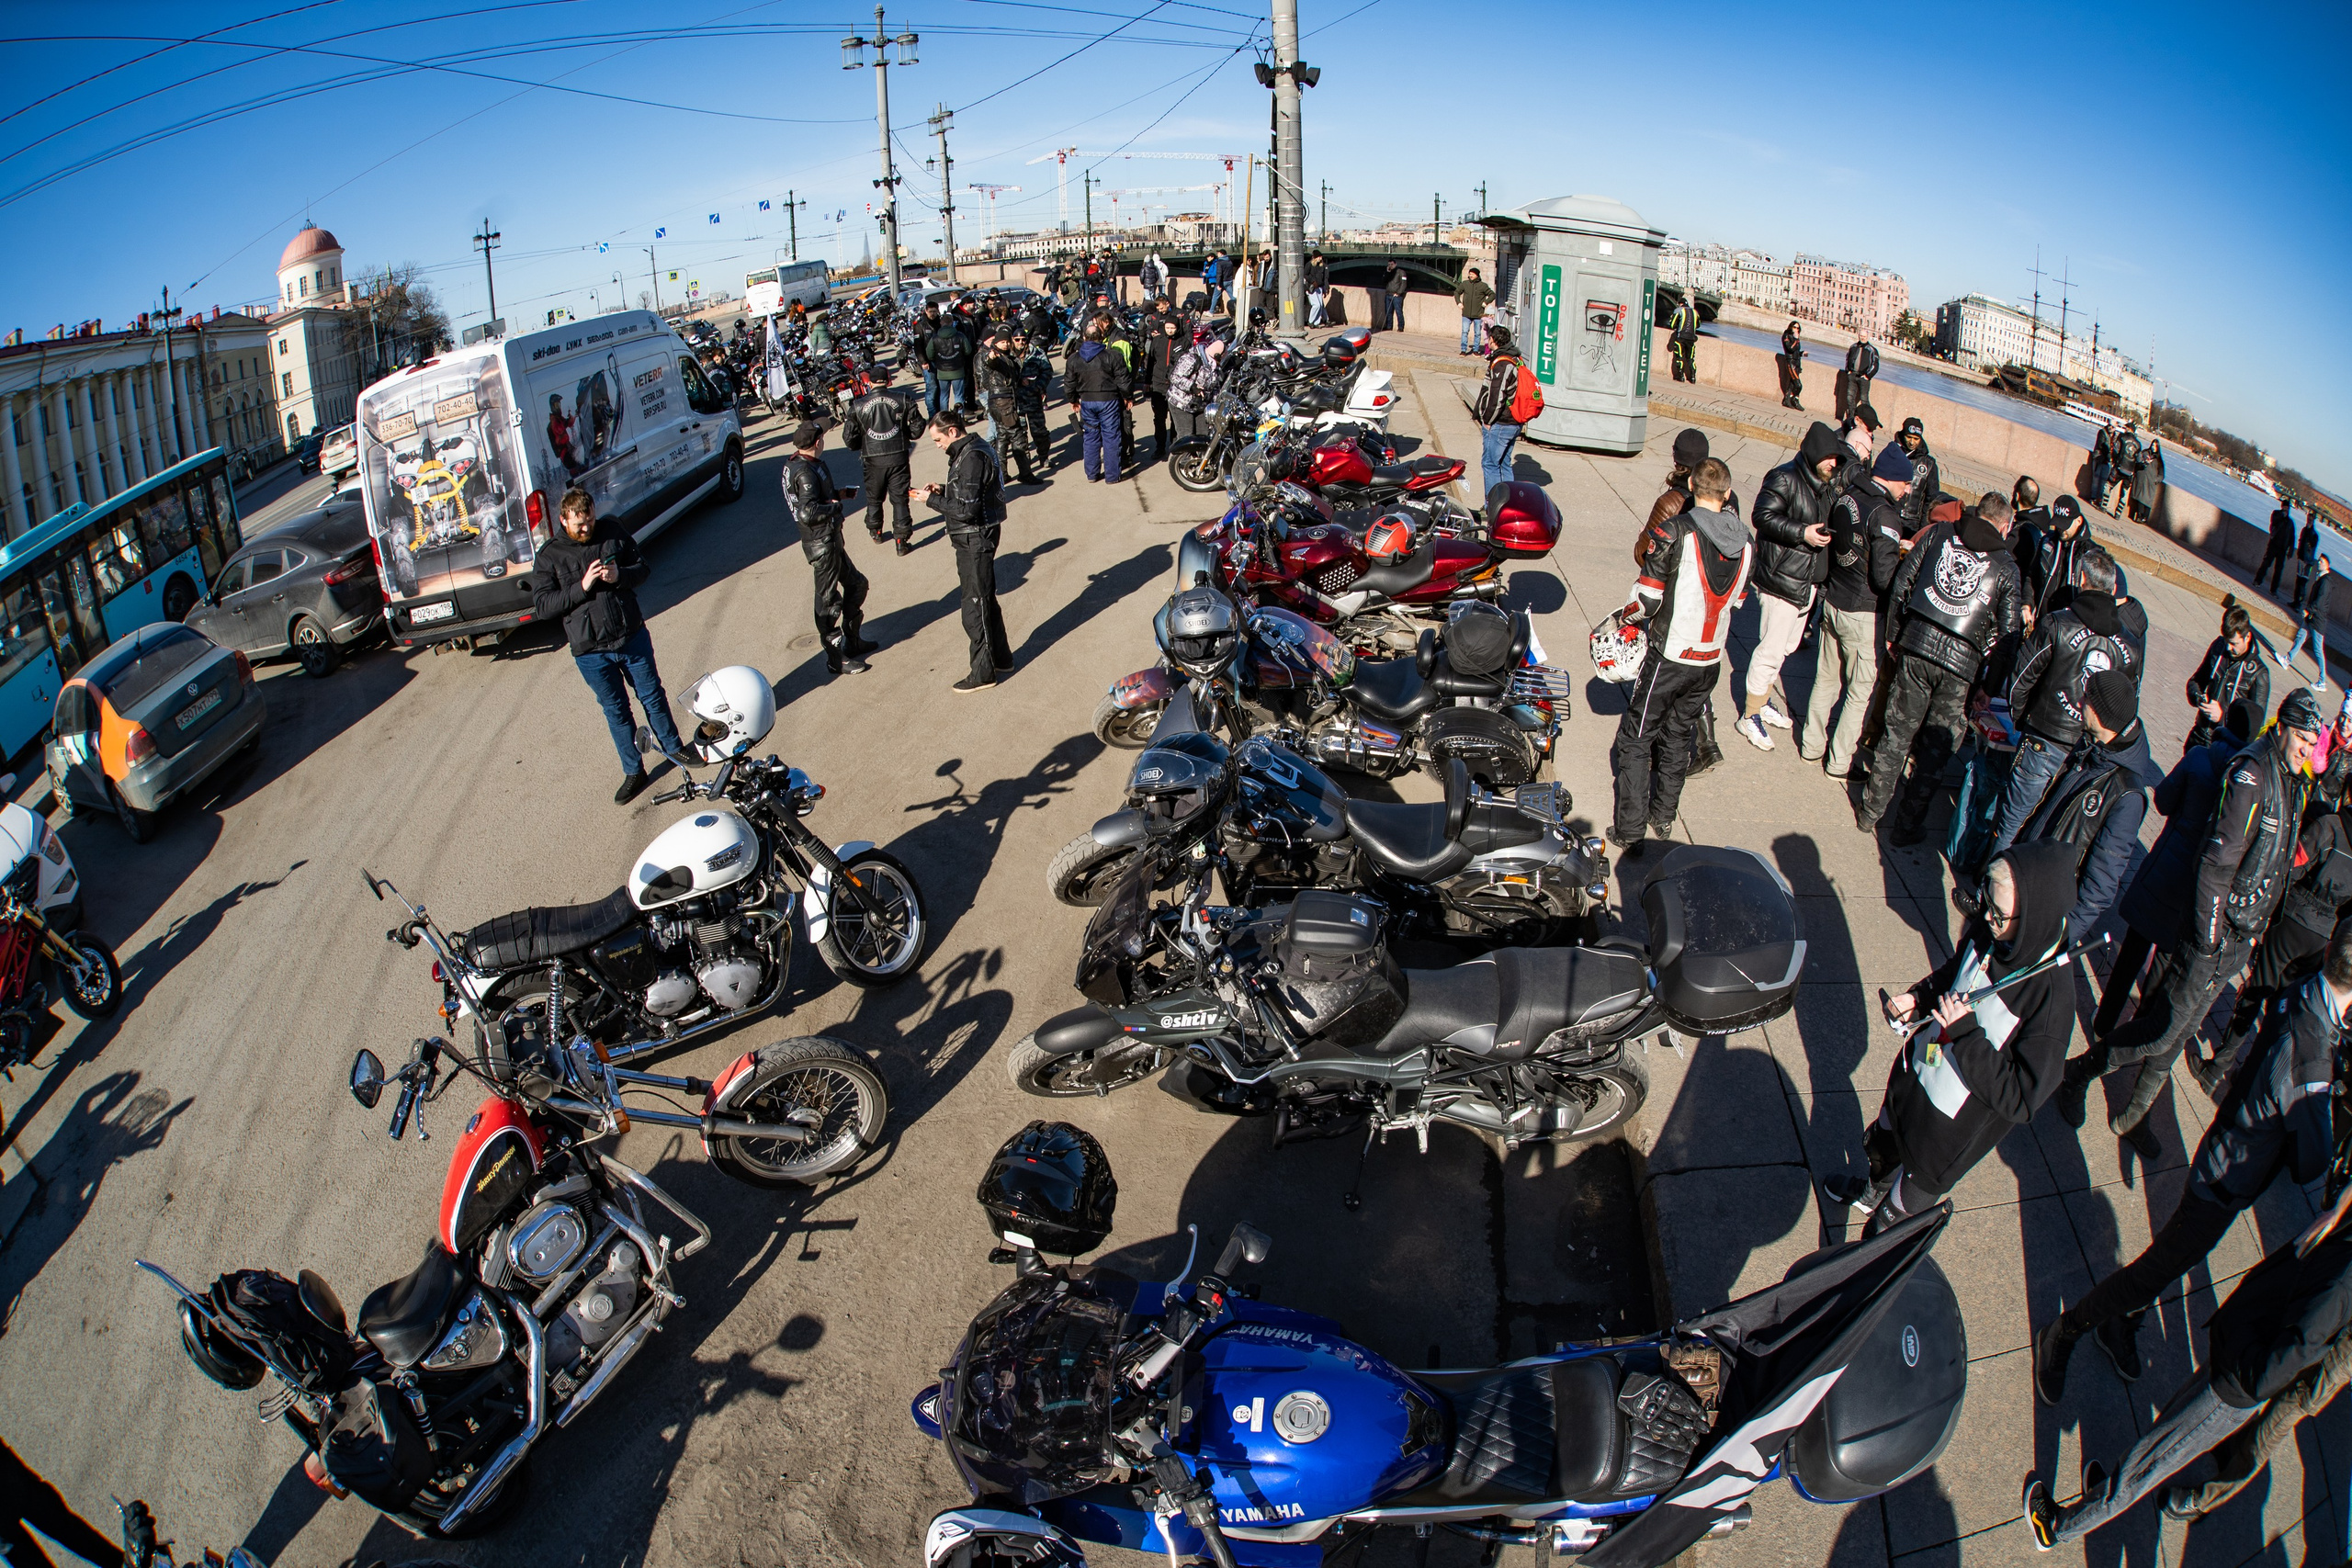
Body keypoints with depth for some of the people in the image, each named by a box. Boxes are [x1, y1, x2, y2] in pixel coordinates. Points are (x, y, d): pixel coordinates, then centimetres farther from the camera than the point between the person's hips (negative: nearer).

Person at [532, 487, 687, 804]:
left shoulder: (613, 535, -2)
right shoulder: (550, 555, -7)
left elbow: (644, 567, 6)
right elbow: (542, 606, -11)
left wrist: (621, 575, -17)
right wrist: (582, 587, -23)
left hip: (632, 637, 1)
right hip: (590, 652, -1)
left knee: (653, 697, 16)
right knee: (616, 711, 12)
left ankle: (674, 749, 37)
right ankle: (633, 772, 25)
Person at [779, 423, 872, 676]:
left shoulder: (794, 463, 7)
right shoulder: (806, 473, -23)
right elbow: (807, 513, -31)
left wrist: (838, 494, 8)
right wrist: (835, 505, -17)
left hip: (830, 539, 10)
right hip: (821, 544, -10)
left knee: (856, 583, 21)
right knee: (828, 600, 0)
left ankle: (852, 640, 33)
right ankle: (836, 658, 11)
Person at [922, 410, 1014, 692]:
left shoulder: (972, 458, -22)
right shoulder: (972, 449, 9)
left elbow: (966, 510, -25)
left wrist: (932, 500, -14)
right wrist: (942, 490, 4)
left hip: (976, 538, -10)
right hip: (975, 537, 10)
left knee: (975, 605, -2)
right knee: (984, 599, 19)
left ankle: (984, 672, 8)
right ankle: (1000, 658, 32)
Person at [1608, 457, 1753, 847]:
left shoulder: (1676, 532, -19)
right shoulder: (1746, 541, -1)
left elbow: (1647, 596, -16)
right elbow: (1736, 599, 11)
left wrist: (1626, 616, 4)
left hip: (1670, 654, -5)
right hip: (1711, 659, 6)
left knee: (1636, 738, 6)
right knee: (1678, 735, 21)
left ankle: (1629, 829, 8)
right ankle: (1664, 816, 31)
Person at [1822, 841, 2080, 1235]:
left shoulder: (2052, 998, -35)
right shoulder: (1985, 932, -17)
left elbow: (2021, 1101, -30)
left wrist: (1967, 1035, -34)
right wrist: (1917, 1001, -10)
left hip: (1953, 1128, -6)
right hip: (1917, 1071, 6)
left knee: (1907, 1204, 20)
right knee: (1882, 1147, 33)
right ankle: (1871, 1195, 65)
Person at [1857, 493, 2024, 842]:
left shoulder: (1939, 532, 6)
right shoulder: (2007, 566, 3)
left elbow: (1901, 583, 5)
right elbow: (2007, 631, 0)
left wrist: (1896, 633, 13)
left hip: (1916, 645, 2)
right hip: (1962, 661, -1)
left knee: (1897, 733, 12)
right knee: (1936, 748, 11)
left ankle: (1871, 812, 18)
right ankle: (1908, 824, 18)